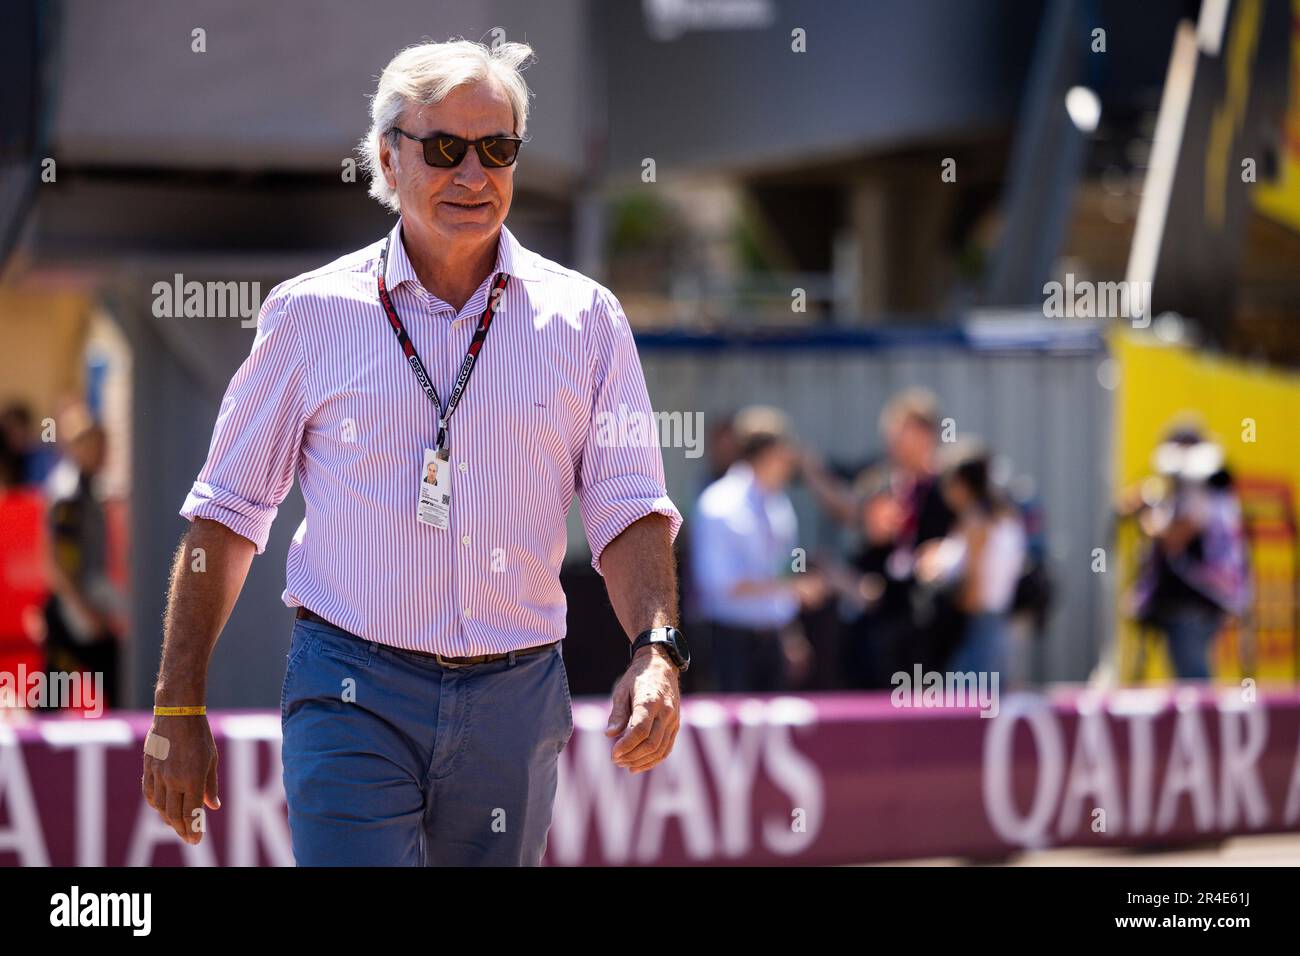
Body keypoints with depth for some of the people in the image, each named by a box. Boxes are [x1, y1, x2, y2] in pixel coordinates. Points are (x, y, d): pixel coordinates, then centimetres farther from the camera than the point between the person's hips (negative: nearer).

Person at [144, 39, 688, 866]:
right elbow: (228, 511, 7)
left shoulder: (583, 318, 7)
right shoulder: (312, 314, 3)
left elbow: (629, 509, 4)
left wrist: (657, 652, -15)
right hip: (353, 696, -2)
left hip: (515, 702, 2)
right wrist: (179, 708, 3)